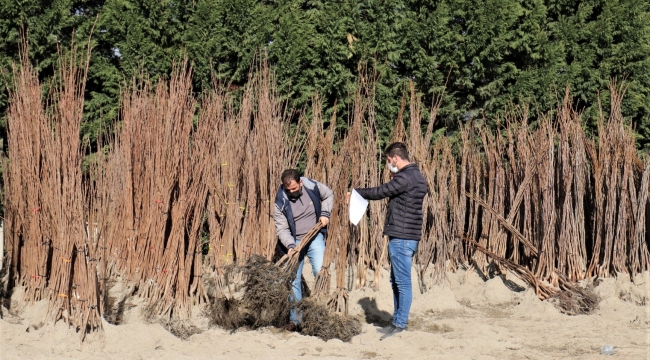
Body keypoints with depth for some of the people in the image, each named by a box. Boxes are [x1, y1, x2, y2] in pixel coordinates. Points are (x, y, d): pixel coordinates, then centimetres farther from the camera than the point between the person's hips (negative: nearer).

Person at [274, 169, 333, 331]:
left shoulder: (313, 186, -10)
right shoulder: (281, 202, -13)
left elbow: (329, 195, 11)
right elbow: (282, 228, -11)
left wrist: (325, 213, -3)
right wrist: (290, 245, -26)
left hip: (315, 238, 0)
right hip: (294, 242, 0)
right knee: (294, 280, -2)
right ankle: (295, 319, 4)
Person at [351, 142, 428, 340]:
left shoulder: (405, 177, -16)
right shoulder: (416, 177, 16)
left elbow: (380, 192, -11)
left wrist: (357, 192, 1)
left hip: (402, 238, -10)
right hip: (406, 236, 10)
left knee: (403, 282, -6)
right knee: (396, 281, 15)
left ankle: (400, 324, -3)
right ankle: (397, 321, 20)